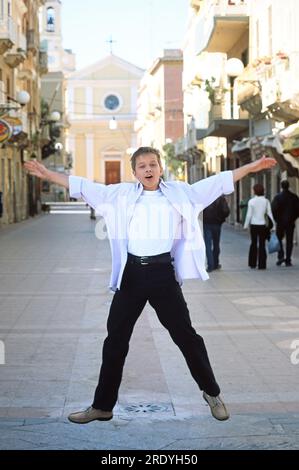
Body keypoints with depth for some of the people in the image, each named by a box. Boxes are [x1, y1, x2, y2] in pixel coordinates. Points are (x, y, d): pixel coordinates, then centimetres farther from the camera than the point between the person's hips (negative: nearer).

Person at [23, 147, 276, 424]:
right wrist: (47, 174, 4)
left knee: (185, 335, 6)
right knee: (116, 339, 8)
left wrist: (252, 167, 4)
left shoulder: (179, 193, 6)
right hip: (131, 273, 1)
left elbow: (217, 183, 7)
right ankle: (102, 406, 19)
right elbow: (83, 187, 8)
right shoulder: (122, 194, 7)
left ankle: (212, 393, 26)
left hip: (163, 272, -1)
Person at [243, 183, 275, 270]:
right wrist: (273, 223, 7)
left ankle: (252, 264, 16)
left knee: (253, 244, 13)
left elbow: (249, 215, -6)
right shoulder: (266, 201, -3)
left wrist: (246, 225, 3)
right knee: (262, 245, 5)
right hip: (262, 225, 0)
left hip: (253, 225, 0)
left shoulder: (251, 201, -7)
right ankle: (261, 265, 3)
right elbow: (269, 213, -1)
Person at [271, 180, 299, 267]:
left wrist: (276, 219, 1)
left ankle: (280, 256, -2)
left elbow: (274, 209, -12)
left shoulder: (278, 197, -8)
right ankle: (288, 260, 4)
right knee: (289, 241, 5)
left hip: (280, 222, -2)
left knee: (279, 239, 12)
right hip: (290, 223, 2)